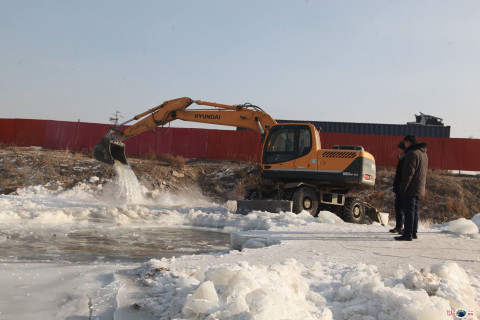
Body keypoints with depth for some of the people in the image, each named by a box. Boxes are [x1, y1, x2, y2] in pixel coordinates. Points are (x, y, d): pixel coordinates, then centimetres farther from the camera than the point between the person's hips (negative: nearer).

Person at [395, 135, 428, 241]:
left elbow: (408, 173, -20)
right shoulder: (424, 153, 17)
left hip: (411, 189, -10)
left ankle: (407, 234, -6)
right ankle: (413, 233, 20)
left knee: (409, 211, -7)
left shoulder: (412, 154, -16)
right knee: (414, 210, 15)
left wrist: (403, 187, -17)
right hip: (420, 188, 10)